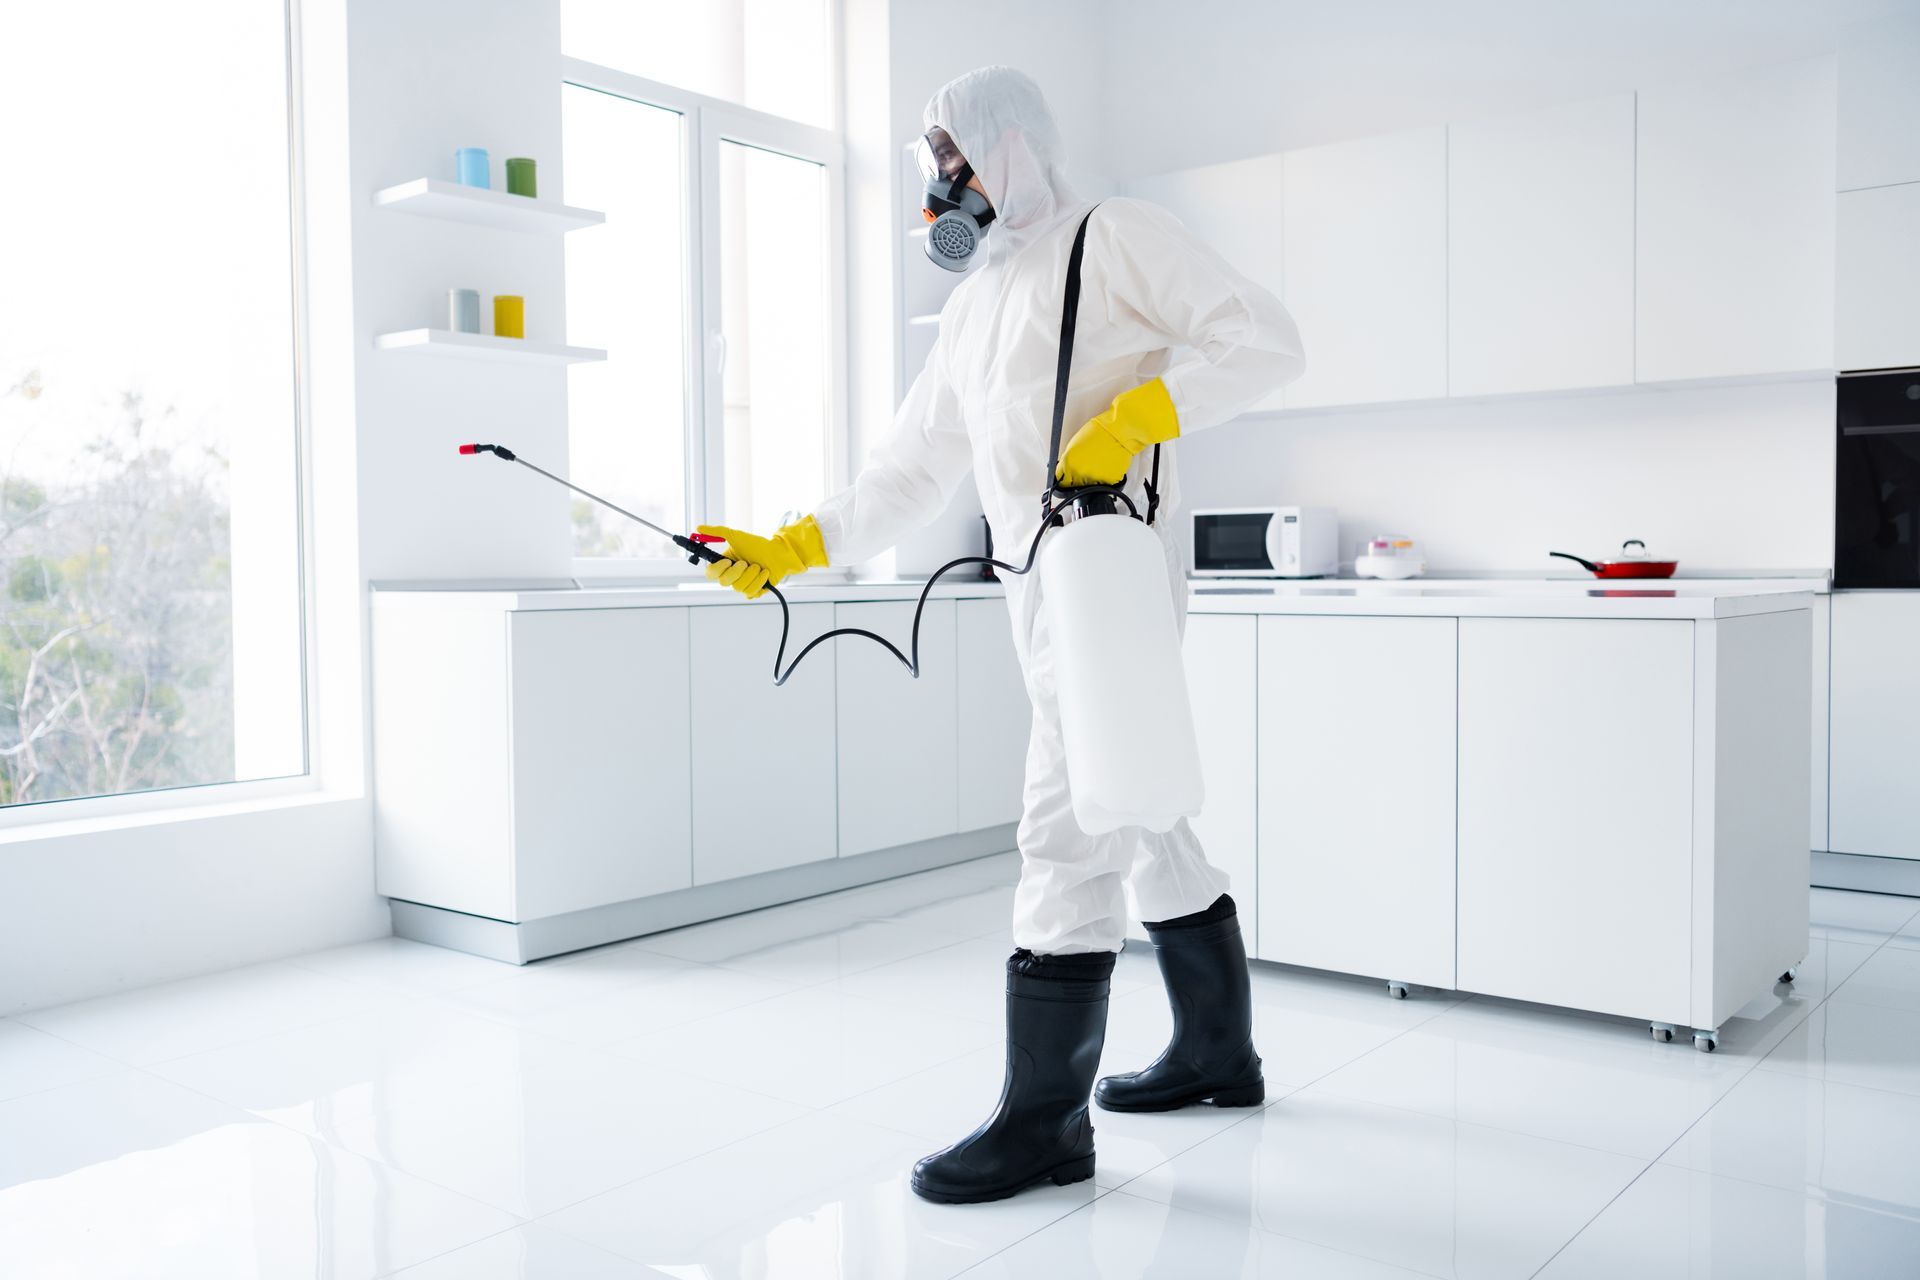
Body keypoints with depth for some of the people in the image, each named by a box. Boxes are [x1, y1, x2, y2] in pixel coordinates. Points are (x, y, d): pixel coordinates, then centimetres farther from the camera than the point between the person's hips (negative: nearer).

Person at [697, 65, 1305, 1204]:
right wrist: (791, 549, 11)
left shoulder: (1114, 236, -1)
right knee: (1142, 818, 15)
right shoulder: (974, 308, 21)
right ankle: (1219, 1053, 29)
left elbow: (1268, 338, -9)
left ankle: (1045, 1120, 0)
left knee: (1068, 833, -9)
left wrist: (1134, 415, -20)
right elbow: (907, 479, 19)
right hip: (1048, 595, 8)